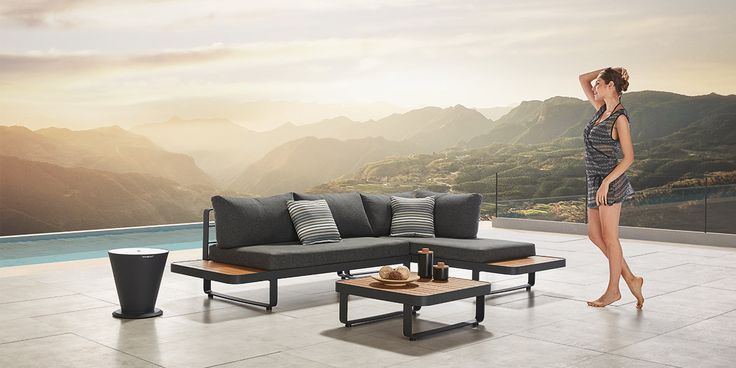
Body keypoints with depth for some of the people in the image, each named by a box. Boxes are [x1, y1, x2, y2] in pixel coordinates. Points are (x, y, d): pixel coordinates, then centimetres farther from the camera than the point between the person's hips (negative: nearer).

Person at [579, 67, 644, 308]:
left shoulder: (620, 118, -12)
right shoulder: (602, 109, 10)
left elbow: (629, 157, -15)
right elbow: (583, 79, 19)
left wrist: (606, 182, -20)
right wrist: (608, 70, 9)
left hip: (610, 181, -9)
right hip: (595, 180, 9)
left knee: (609, 237, 1)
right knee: (594, 235, 10)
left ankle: (613, 290, 13)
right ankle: (631, 279, 18)